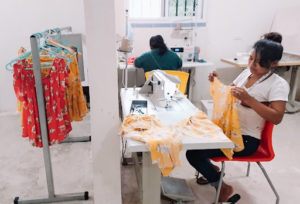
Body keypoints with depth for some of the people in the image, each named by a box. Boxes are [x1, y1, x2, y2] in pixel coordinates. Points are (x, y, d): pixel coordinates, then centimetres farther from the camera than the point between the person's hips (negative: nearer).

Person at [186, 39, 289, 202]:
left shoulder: (278, 84, -13)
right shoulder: (247, 72, 5)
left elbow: (277, 118, -23)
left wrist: (248, 99, -32)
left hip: (246, 139, -7)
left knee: (193, 153, -16)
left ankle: (223, 188, 9)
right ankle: (210, 169, 25)